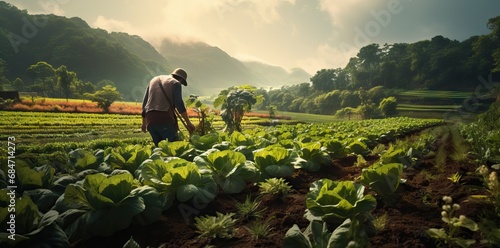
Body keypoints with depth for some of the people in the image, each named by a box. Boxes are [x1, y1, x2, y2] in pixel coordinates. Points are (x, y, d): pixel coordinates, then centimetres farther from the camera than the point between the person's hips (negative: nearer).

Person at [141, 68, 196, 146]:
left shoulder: (154, 80, 25)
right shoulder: (175, 83, 6)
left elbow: (144, 103, 24)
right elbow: (179, 104, -9)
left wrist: (144, 122, 29)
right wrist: (188, 122, -9)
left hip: (150, 120, 6)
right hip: (165, 119, -6)